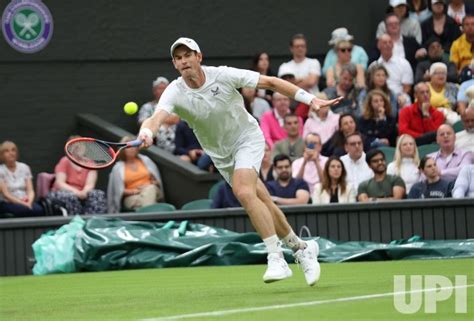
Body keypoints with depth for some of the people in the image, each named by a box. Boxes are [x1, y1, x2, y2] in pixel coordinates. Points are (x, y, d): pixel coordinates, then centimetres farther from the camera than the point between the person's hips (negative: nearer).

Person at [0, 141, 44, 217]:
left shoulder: (24, 167, 12)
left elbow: (30, 190, 6)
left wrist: (29, 202, -17)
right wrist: (23, 203, -20)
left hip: (25, 202, 3)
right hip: (8, 203, -3)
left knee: (39, 210, -32)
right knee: (25, 210, -37)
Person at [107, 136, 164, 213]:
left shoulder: (145, 160, 14)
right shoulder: (118, 168, 6)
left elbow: (156, 180, 17)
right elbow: (119, 191, 4)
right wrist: (135, 191, -10)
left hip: (151, 191, 2)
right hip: (131, 196, -2)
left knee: (150, 189, -34)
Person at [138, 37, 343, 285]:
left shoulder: (223, 75, -21)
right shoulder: (175, 92, -17)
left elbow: (270, 82, -14)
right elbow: (157, 117, -36)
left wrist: (310, 99, -17)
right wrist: (147, 133, -61)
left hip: (247, 137, -4)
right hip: (220, 154, 4)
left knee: (244, 192, -28)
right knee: (263, 203, 8)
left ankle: (277, 259, -27)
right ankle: (301, 248, 29)